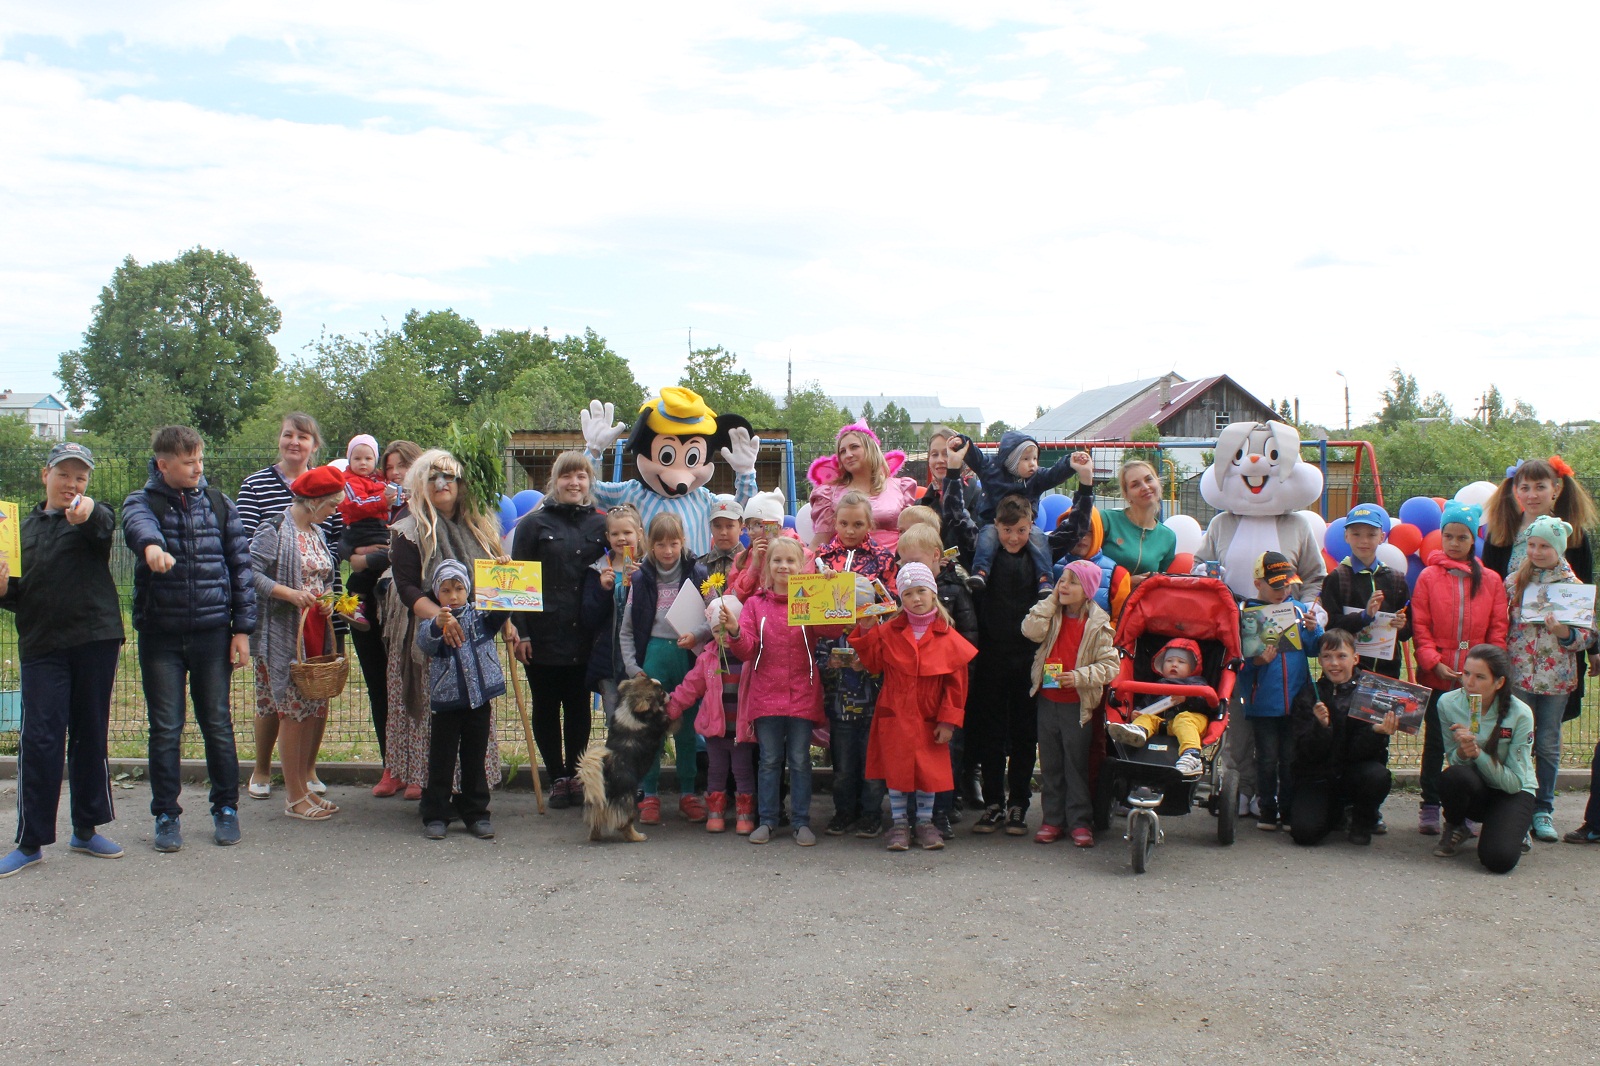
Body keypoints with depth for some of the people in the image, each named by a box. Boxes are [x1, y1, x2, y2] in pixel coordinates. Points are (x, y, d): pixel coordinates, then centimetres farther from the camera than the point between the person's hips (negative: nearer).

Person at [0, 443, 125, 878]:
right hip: (41, 646, 2)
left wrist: (89, 512, -48)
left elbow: (104, 526, -25)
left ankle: (86, 830, 21)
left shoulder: (93, 518, 3)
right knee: (39, 740, -3)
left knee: (90, 737, 8)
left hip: (95, 641, -1)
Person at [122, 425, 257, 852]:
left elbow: (241, 565, 7)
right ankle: (167, 815, 16)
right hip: (160, 635, -1)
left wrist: (243, 627, 1)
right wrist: (151, 545, -51)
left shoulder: (219, 504, 6)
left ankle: (226, 808, 20)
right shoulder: (143, 501, -1)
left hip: (212, 632, 1)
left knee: (217, 724, 7)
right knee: (165, 729, 5)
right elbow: (138, 523, -26)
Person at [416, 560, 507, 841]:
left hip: (480, 698, 2)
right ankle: (435, 815, 12)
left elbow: (501, 610, -2)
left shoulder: (480, 615, 6)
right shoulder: (432, 622, -4)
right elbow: (424, 642, -21)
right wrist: (437, 625, -42)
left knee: (475, 759, 11)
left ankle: (476, 813, 19)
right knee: (441, 761, 4)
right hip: (446, 699, -2)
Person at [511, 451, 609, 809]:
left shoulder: (600, 525, 9)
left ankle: (574, 775, 20)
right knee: (546, 709, 6)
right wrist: (520, 631, -10)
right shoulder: (534, 523, 0)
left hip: (583, 635, 2)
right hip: (543, 635, -2)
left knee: (579, 707, 8)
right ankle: (558, 778, 16)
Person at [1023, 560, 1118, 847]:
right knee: (1050, 763, 9)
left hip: (1078, 704, -4)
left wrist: (1079, 676, -22)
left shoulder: (1098, 624, -7)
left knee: (1076, 764, 2)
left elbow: (1109, 666, -9)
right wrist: (1051, 601, -10)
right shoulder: (1051, 615, 4)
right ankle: (1052, 820, 17)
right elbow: (1031, 630, -15)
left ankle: (1079, 822, 10)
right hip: (1047, 699, 4)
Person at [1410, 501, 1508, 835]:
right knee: (1434, 742, 7)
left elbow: (1498, 630, 4)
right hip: (1436, 677, -1)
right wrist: (1433, 662, -11)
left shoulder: (1491, 581, 6)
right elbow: (1419, 626, -1)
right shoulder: (1428, 577, 2)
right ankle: (1429, 807, 16)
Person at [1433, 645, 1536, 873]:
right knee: (1454, 776, -35)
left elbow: (1515, 781, -20)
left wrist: (1477, 752, -32)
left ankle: (1514, 829, 9)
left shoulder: (1520, 714, -20)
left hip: (1511, 793, -2)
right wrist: (1462, 753, -31)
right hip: (1473, 789, 2)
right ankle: (1455, 828, -2)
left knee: (1499, 859, -28)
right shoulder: (1448, 703, -13)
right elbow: (1454, 762, -8)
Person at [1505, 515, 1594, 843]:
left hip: (1556, 677, 0)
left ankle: (1543, 810, 17)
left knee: (1548, 745, 7)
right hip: (1518, 674, 0)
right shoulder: (1515, 582, 3)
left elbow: (1586, 634, 1)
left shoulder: (1574, 586, 2)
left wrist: (1564, 632, -20)